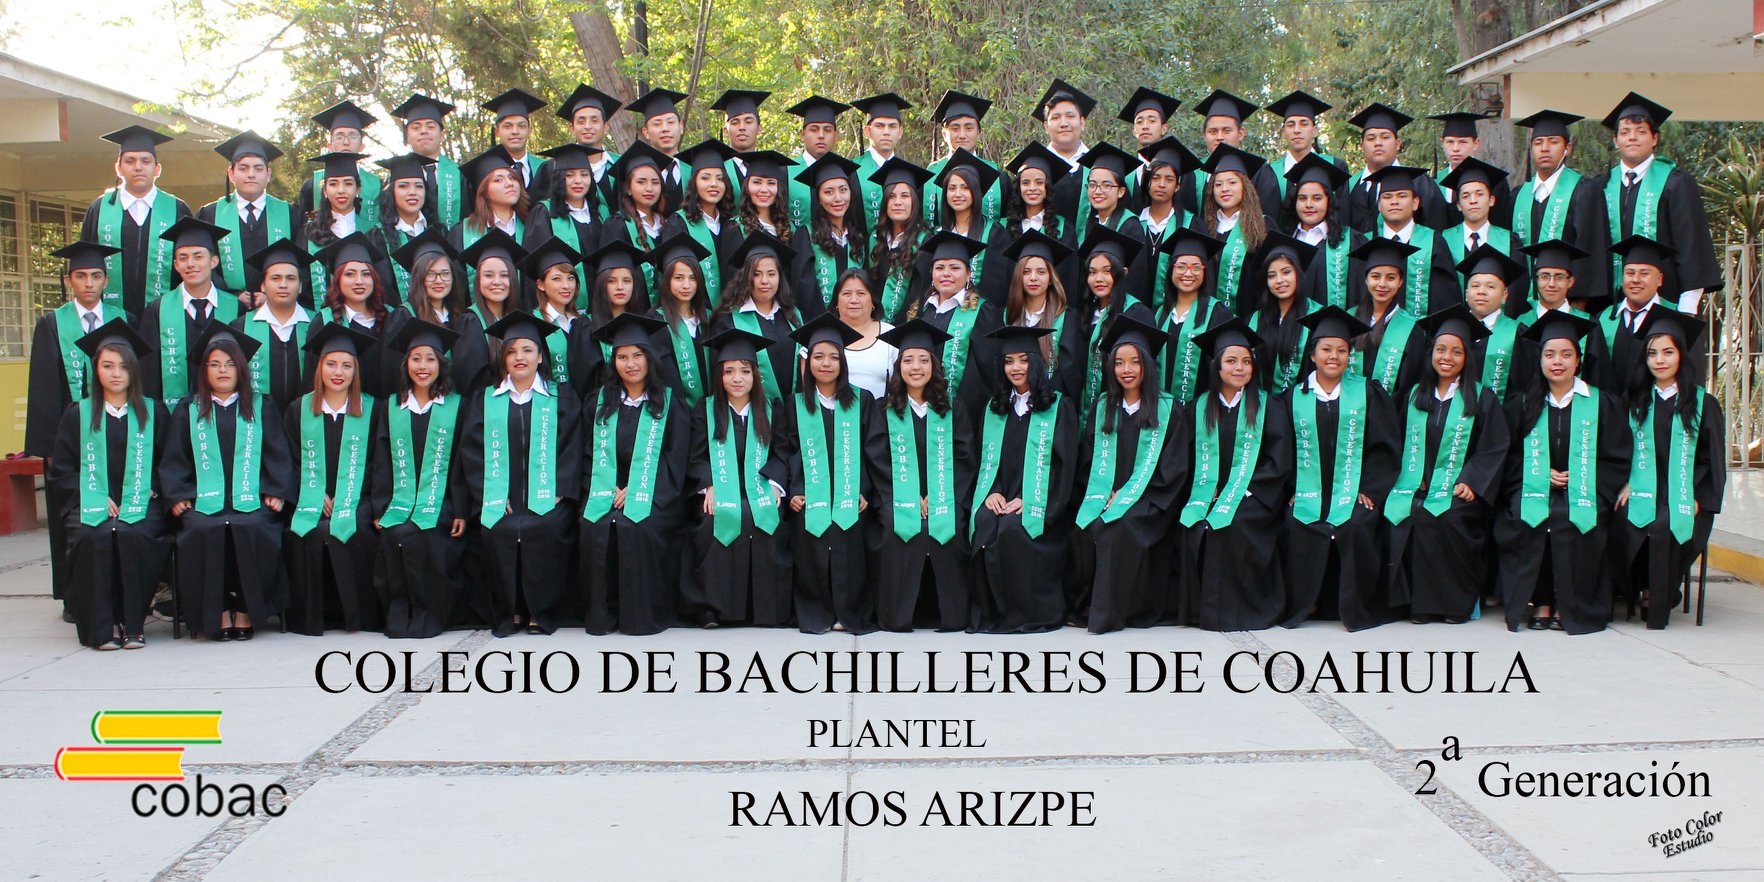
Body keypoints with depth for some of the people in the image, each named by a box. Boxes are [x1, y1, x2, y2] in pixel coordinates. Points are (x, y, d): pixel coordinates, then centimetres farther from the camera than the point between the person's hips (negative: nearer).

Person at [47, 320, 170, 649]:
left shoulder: (153, 412, 12)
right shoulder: (77, 414, 12)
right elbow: (61, 470, 8)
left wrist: (149, 490, -9)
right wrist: (98, 499, -7)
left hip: (140, 503, 0)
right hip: (90, 503, 0)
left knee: (132, 535, -32)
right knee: (94, 536, -32)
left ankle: (133, 622, -20)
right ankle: (102, 625, -22)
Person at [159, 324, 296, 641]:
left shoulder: (261, 407, 18)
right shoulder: (187, 412, 19)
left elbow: (278, 456, 12)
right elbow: (174, 461, 14)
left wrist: (276, 492, -3)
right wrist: (178, 495, -2)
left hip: (253, 500, 0)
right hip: (204, 501, 1)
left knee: (251, 529, -33)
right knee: (206, 531, -32)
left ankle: (245, 610, -22)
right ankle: (218, 612, -24)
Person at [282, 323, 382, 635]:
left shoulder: (371, 409, 10)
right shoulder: (299, 409, 15)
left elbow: (375, 462, 5)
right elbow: (292, 462, 10)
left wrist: (345, 498, -8)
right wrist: (318, 495, -7)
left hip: (356, 500, -1)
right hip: (311, 500, 1)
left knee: (347, 531, -32)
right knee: (306, 534, -29)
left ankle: (357, 615, -17)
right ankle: (311, 616, -15)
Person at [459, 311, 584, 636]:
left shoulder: (562, 399, 14)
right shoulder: (486, 401, 17)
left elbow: (571, 449, 6)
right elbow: (473, 451, 9)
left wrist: (559, 492, -8)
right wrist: (491, 496, -6)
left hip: (547, 501, -1)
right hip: (500, 503, 1)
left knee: (545, 530, -30)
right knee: (500, 533, -28)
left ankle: (541, 613, -12)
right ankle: (509, 613, -10)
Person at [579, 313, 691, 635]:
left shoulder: (670, 403, 8)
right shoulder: (599, 401, 16)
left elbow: (676, 457, 1)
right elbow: (590, 454, 12)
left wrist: (634, 490, -10)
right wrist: (609, 489, -6)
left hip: (652, 494, -2)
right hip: (606, 492, 2)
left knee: (639, 529, -32)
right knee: (595, 529, -27)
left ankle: (647, 616, -18)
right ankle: (602, 616, -14)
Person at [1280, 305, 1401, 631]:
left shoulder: (1367, 392, 9)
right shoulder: (1295, 397, 12)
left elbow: (1383, 446, 5)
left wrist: (1369, 489, -5)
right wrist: (1293, 489, -1)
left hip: (1354, 494, -1)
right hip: (1309, 495, 1)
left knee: (1356, 528, -29)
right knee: (1296, 528, -27)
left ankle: (1358, 608, -11)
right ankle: (1303, 605, -7)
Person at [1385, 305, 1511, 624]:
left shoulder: (1483, 399, 8)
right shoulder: (1415, 395, 18)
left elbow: (1495, 449, 2)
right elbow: (1399, 444, 20)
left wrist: (1471, 482, -11)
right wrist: (1396, 483, 6)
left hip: (1456, 492, -3)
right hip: (1413, 488, 3)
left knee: (1446, 521, -32)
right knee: (1400, 520, -27)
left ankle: (1457, 602, -15)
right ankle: (1418, 603, -14)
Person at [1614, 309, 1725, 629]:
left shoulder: (1704, 404, 9)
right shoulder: (1635, 401, 14)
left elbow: (1713, 462, 7)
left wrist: (1696, 500, -7)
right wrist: (1625, 484, -7)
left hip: (1683, 501, -1)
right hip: (1640, 495, 1)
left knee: (1664, 528, -33)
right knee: (1626, 527, -32)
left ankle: (1658, 604, -15)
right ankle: (1641, 591, -8)